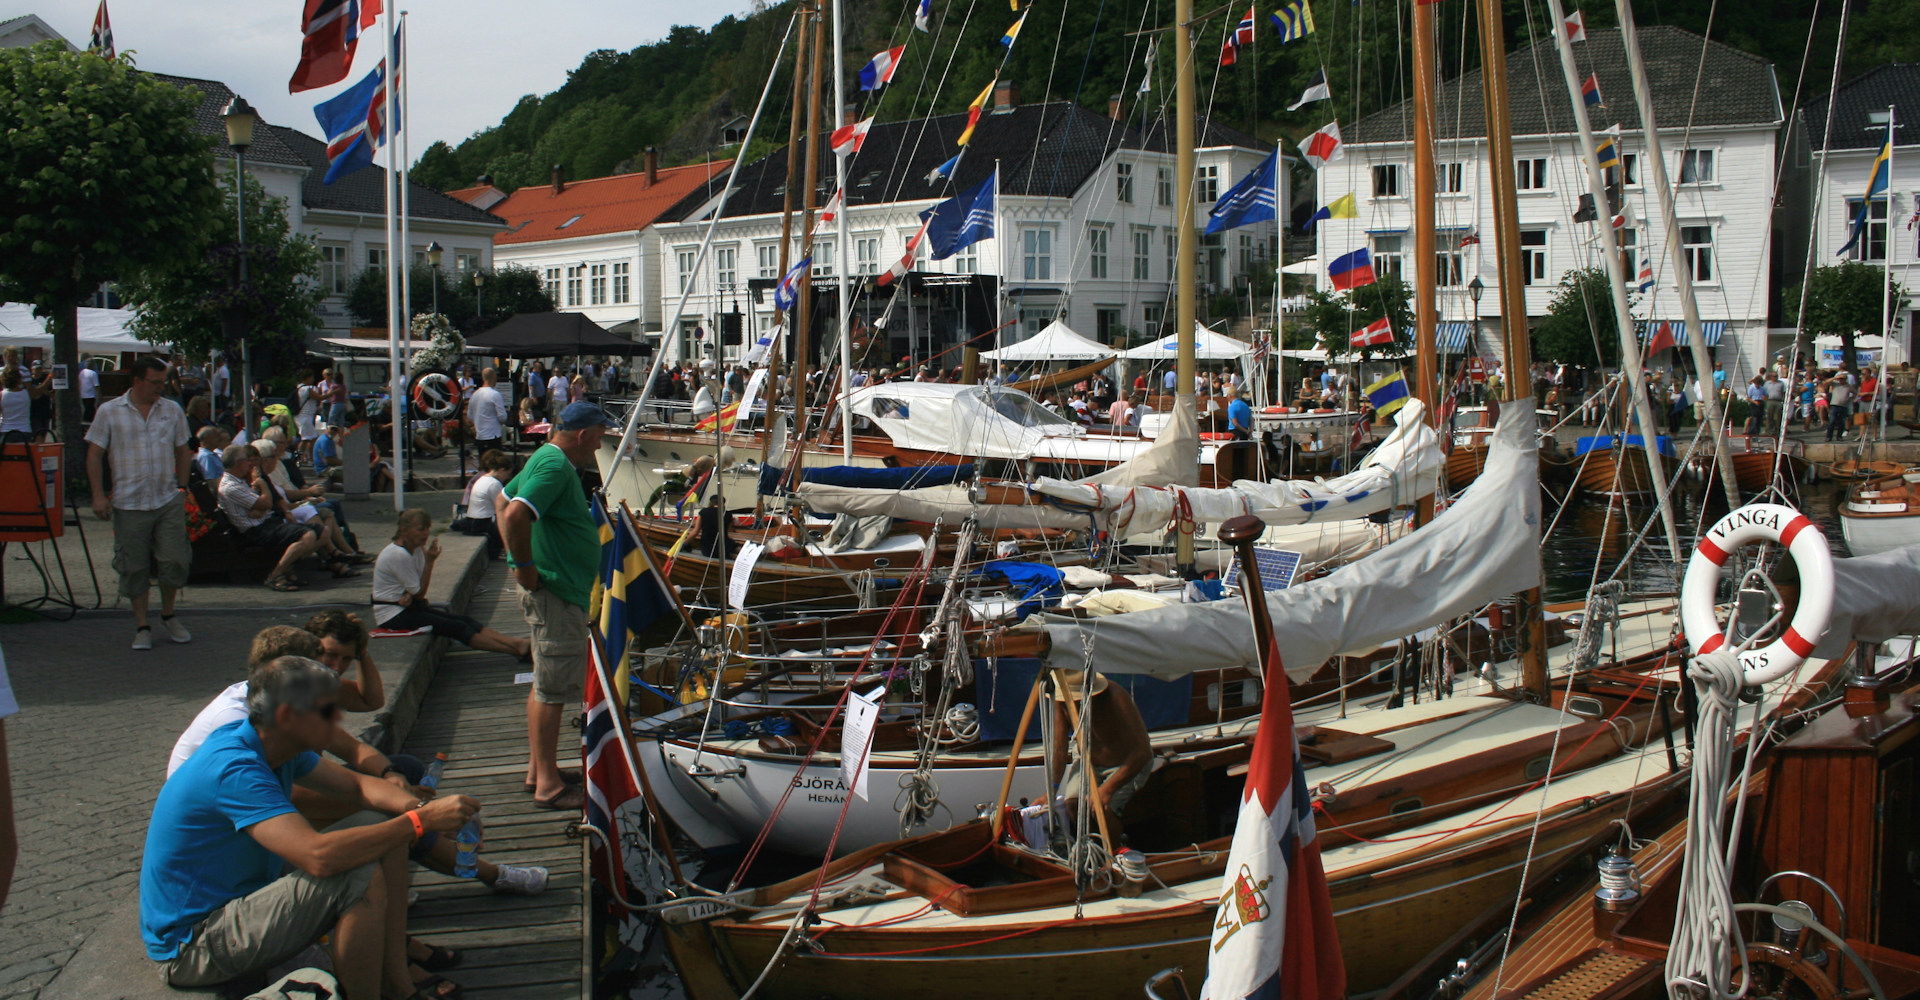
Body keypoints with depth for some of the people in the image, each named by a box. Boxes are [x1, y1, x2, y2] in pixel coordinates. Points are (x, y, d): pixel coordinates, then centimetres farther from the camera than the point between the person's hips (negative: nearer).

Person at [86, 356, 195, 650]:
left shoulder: (173, 410, 8)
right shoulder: (109, 412, -1)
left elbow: (183, 451, 17)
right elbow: (94, 454, 0)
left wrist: (182, 486, 11)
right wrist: (99, 495, -6)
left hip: (169, 501, 2)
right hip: (129, 503, -2)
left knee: (175, 562, -1)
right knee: (135, 568, 4)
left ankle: (168, 616, 21)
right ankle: (142, 626, 15)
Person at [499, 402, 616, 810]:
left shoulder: (546, 460, 14)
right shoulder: (555, 467, -19)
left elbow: (504, 501, 26)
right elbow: (514, 515, -33)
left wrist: (519, 562, 19)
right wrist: (525, 568, -21)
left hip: (559, 591, 11)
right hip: (555, 592, -11)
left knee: (546, 684, 18)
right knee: (551, 688, -5)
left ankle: (538, 768, 27)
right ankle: (547, 784, 1)